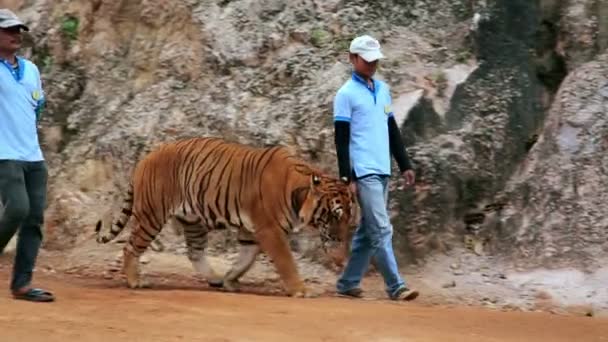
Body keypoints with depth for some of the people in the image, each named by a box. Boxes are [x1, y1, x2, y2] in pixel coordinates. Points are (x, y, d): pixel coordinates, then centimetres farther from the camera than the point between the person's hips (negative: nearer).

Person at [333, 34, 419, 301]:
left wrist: (405, 165, 16)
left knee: (368, 232, 9)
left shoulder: (383, 89, 15)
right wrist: (347, 178, -13)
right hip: (364, 172, -7)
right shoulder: (346, 94, -5)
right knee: (382, 231, -11)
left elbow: (393, 130, 21)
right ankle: (396, 287, -10)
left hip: (383, 171, 7)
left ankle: (348, 283, 17)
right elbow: (341, 139, -8)